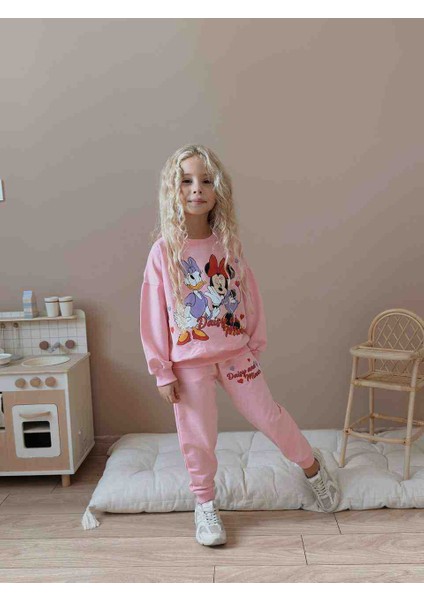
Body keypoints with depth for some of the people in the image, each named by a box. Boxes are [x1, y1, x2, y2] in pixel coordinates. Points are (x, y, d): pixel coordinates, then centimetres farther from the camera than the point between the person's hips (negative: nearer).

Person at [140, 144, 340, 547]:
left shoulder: (228, 242, -4)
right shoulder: (164, 250, -11)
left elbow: (250, 297, 4)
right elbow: (153, 316, -8)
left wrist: (255, 344, 6)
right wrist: (162, 371, -7)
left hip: (236, 353, 2)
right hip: (189, 362, -1)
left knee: (268, 415, 11)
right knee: (197, 437, 10)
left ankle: (310, 464, 38)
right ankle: (205, 506, 33)